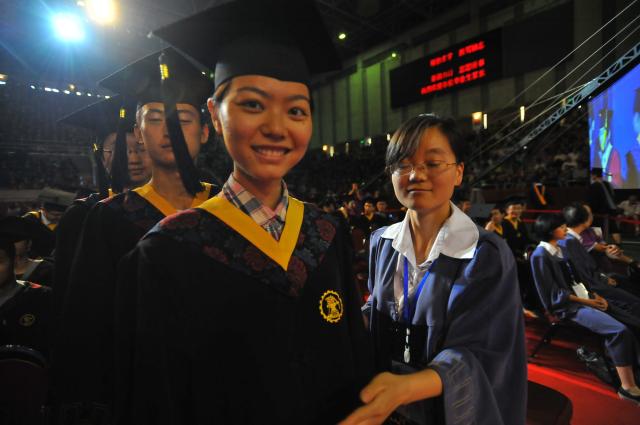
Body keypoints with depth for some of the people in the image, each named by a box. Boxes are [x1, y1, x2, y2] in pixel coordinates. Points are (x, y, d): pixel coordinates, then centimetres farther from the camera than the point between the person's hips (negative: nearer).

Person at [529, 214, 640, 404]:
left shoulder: (559, 249, 13)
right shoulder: (540, 255, -14)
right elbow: (554, 294, -14)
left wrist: (594, 295, 2)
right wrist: (587, 301, -13)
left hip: (582, 298, 9)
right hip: (568, 305, -9)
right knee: (619, 331, -22)